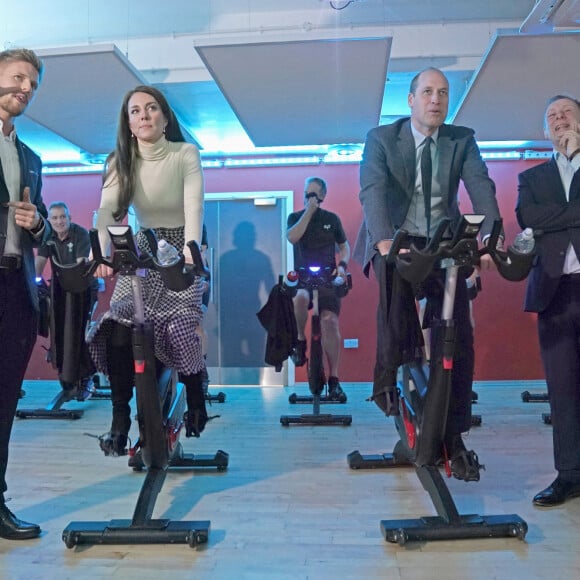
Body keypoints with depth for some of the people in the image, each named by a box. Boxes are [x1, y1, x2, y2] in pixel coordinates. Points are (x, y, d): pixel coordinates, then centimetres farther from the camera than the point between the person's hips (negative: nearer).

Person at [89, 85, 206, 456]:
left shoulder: (185, 154, -12)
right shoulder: (121, 162, -4)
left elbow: (194, 206, -24)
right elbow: (107, 210, -18)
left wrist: (190, 253, -41)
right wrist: (101, 255, -37)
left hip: (181, 251, -2)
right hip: (142, 252, 3)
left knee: (181, 331, -16)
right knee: (118, 335, -15)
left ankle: (195, 401, 13)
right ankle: (120, 422, -2)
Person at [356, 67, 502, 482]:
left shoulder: (462, 140, 3)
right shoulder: (381, 139, -3)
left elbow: (481, 188, -12)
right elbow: (373, 190, -18)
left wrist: (490, 236, -32)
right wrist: (385, 241, -37)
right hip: (395, 242, -1)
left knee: (460, 336, -6)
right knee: (394, 280, -32)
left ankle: (454, 436, 6)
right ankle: (388, 378, -9)